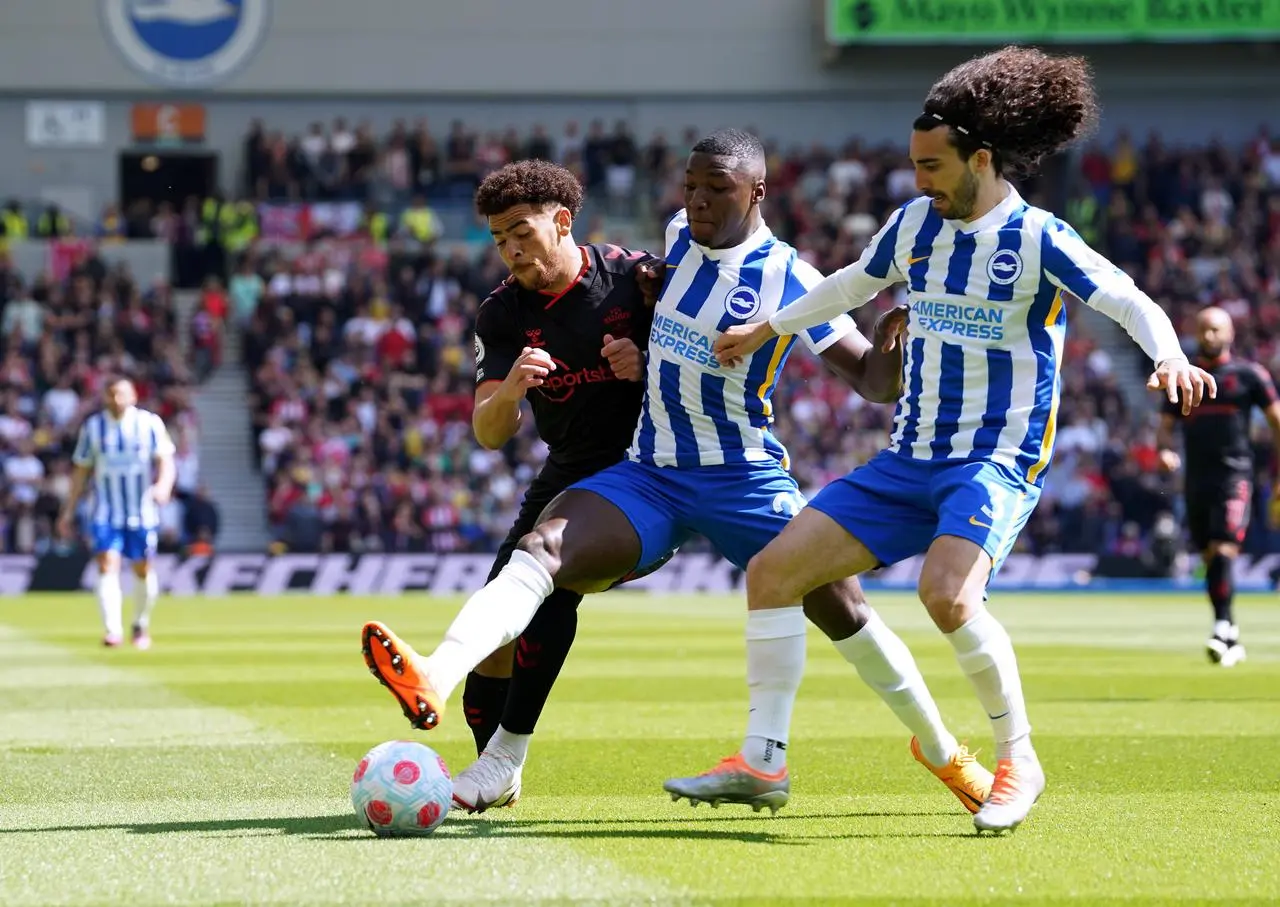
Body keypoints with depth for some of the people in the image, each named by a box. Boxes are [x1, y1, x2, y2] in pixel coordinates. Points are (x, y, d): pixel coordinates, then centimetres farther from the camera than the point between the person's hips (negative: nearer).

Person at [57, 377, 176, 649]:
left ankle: (141, 626, 27)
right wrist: (68, 511, 9)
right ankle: (113, 630, -22)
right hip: (105, 512, 0)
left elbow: (165, 460, -7)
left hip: (143, 512, 0)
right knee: (107, 566, -15)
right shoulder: (92, 426, 4)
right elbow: (81, 471, 10)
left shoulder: (150, 423, -1)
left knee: (143, 570, 6)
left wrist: (163, 485, -29)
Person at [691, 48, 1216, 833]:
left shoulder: (1038, 240, -11)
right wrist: (770, 328, 36)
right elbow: (856, 283, 27)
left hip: (997, 460, -7)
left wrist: (1170, 359, -39)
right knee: (773, 571, -1)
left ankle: (1018, 760, -14)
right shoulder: (915, 223, 8)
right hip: (910, 459, 7)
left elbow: (1132, 304, -19)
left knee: (947, 592, -33)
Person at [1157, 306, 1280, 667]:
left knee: (1223, 552, -20)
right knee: (1209, 560, 7)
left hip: (1234, 476, -5)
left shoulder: (1249, 374, 2)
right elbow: (1166, 427, 16)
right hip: (1197, 479, 5)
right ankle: (1232, 641, 15)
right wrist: (1165, 449, -8)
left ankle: (1222, 630, -25)